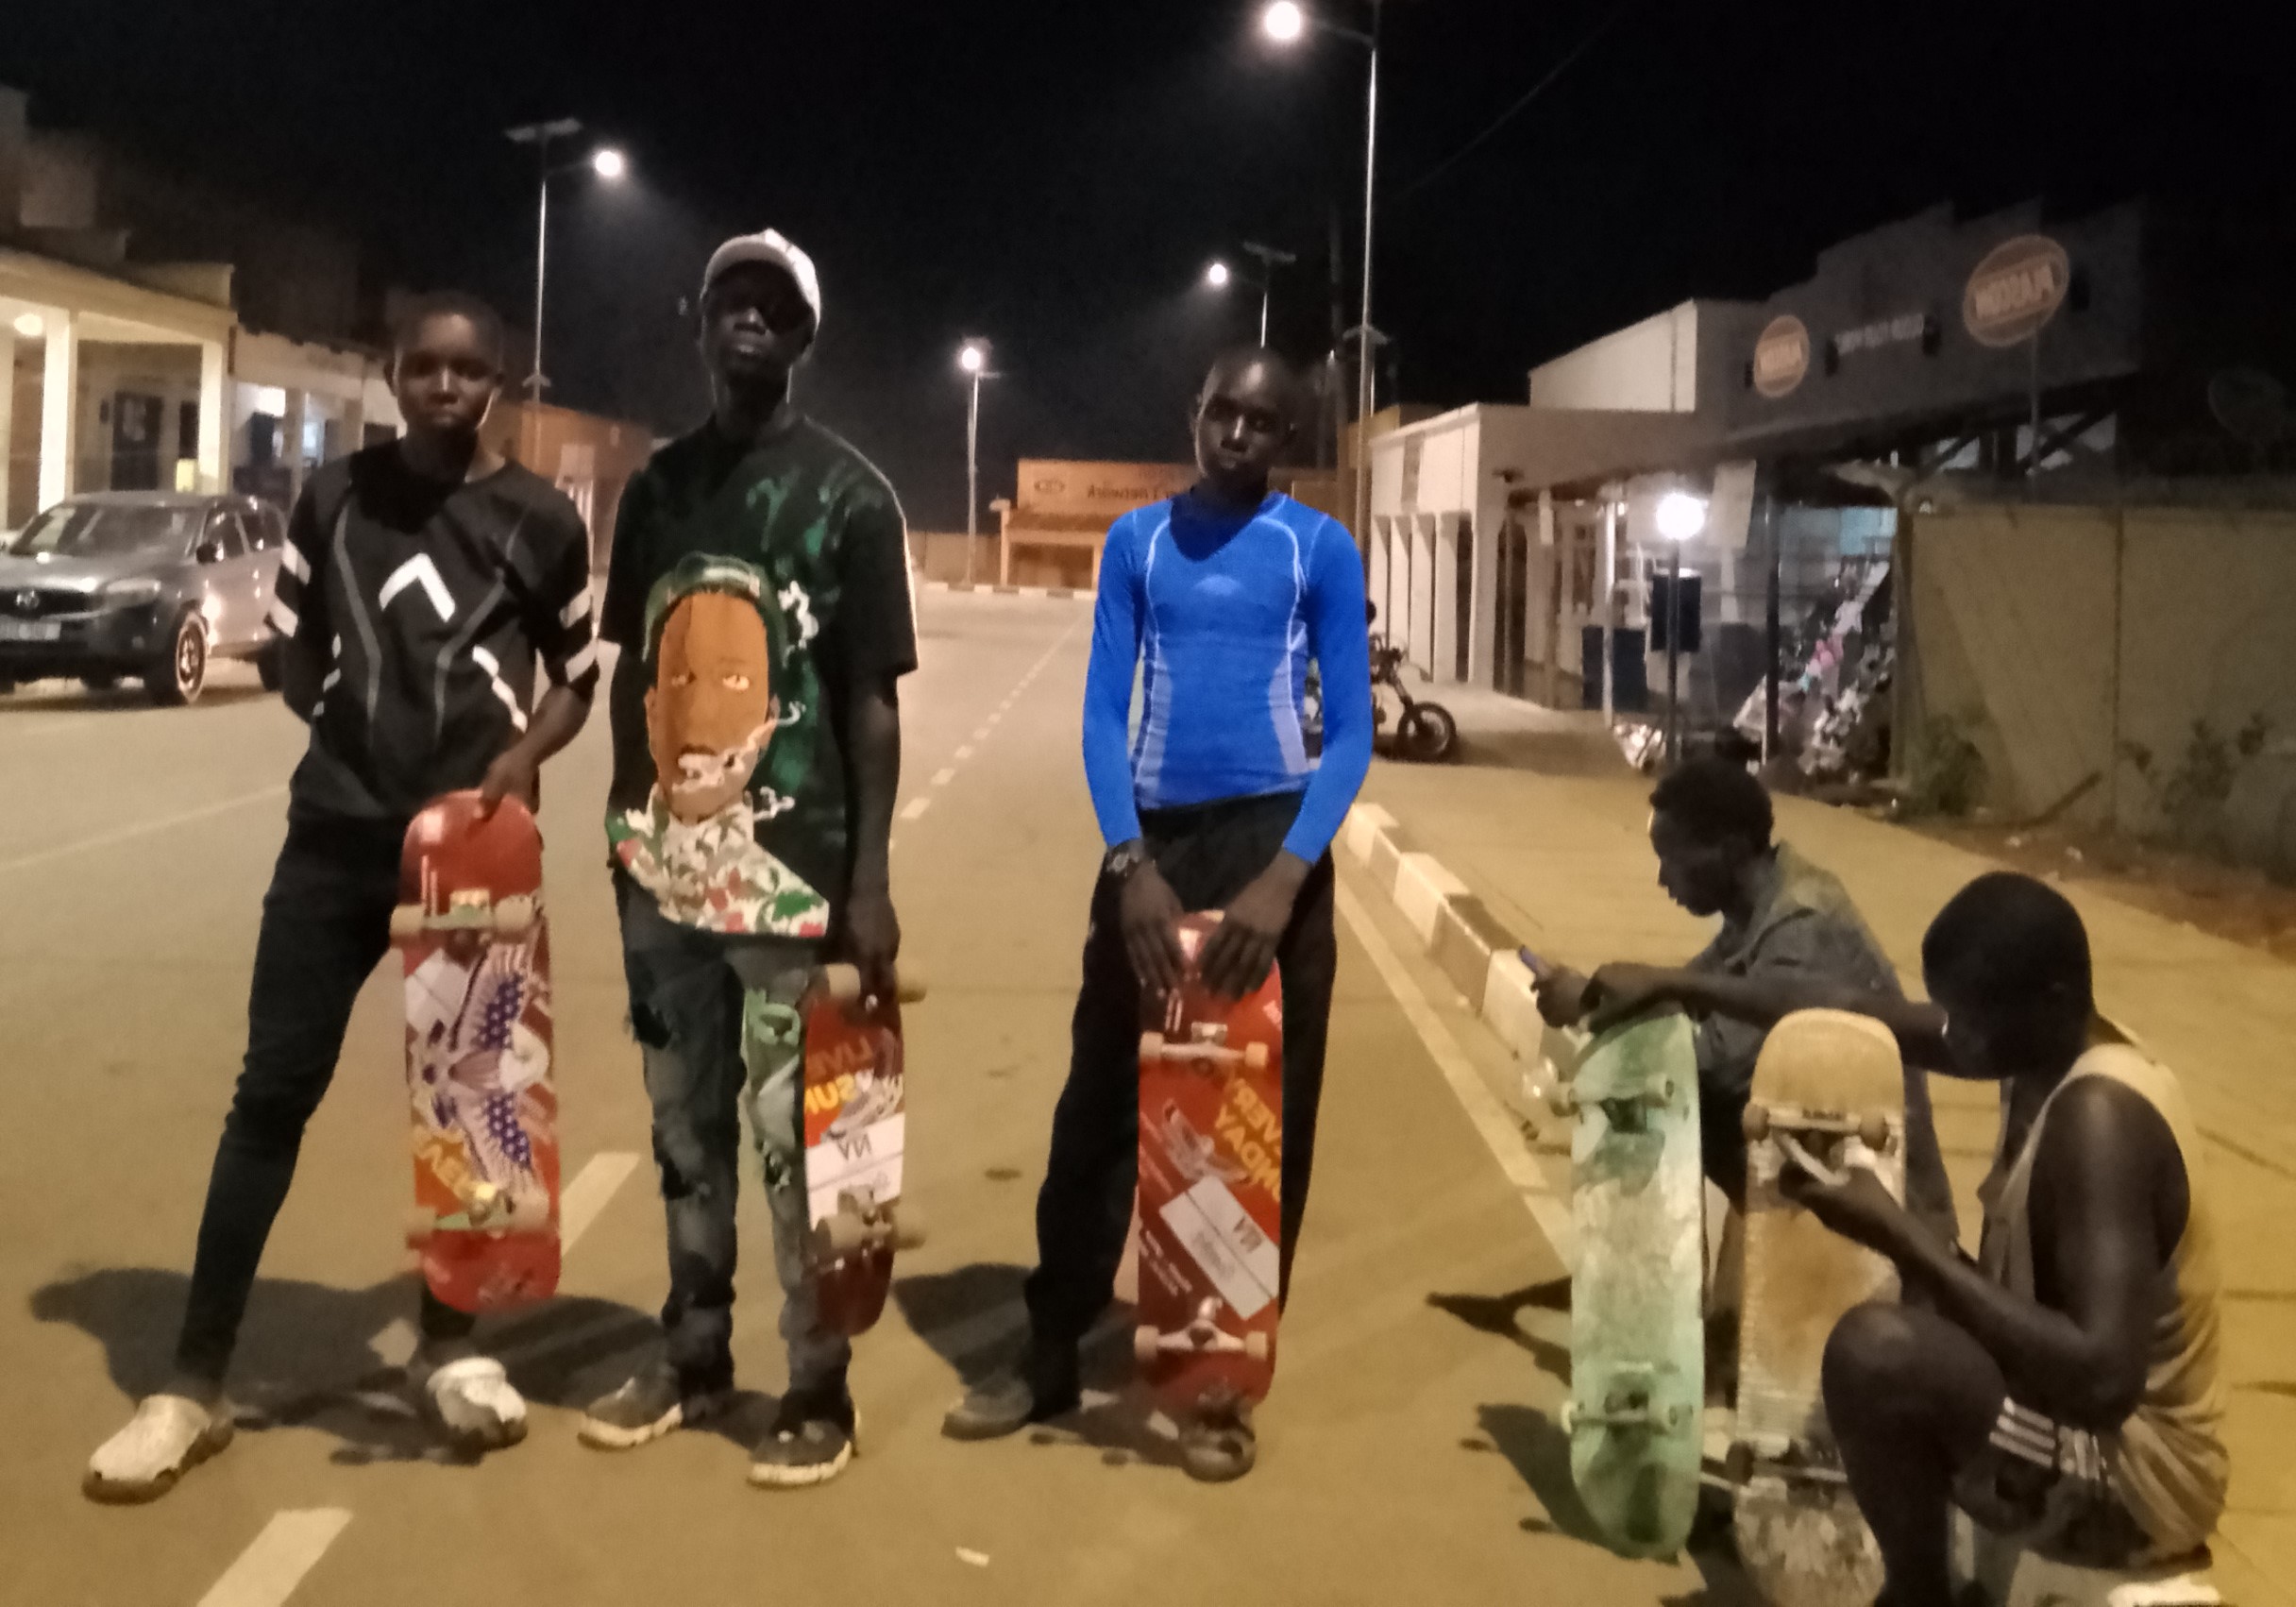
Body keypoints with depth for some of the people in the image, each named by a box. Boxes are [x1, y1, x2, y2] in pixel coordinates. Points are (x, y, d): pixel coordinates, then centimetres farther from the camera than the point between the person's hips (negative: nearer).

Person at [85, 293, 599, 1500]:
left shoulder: (539, 519, 1)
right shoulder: (335, 494, 4)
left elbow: (580, 671, 8)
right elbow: (292, 646, 12)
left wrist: (521, 758, -9)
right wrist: (353, 717, -4)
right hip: (337, 833, 1)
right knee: (274, 1091, 0)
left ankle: (448, 1343, 26)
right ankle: (195, 1384, 6)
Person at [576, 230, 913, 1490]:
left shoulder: (848, 494, -3)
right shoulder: (657, 485, 11)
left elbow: (871, 699, -5)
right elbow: (631, 674, 15)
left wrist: (870, 880, -10)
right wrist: (623, 830, 12)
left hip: (792, 866, -5)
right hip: (664, 860, 5)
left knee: (795, 1135, -1)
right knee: (684, 1124, 13)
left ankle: (819, 1390, 12)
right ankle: (692, 1357, 28)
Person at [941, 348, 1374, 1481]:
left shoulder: (1323, 549, 1)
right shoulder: (1136, 540, 8)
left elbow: (1352, 731, -3)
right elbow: (1102, 714, 2)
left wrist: (1284, 877, -18)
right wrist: (1131, 865, -13)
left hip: (1274, 835, -2)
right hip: (1152, 838, 2)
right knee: (1101, 1101, 5)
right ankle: (1052, 1356, 17)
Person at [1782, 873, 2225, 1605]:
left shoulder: (2100, 1116, -28)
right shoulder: (2049, 1051, -1)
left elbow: (2105, 1378, -37)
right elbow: (1877, 1019, 15)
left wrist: (1904, 1239, -32)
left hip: (2134, 1472, -10)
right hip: (2080, 1417, 10)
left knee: (1875, 1350, -32)